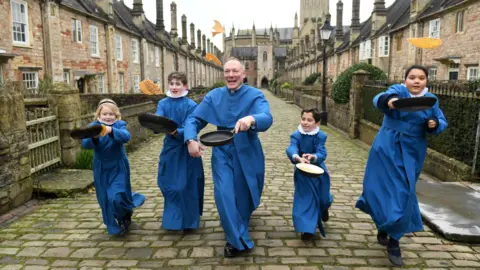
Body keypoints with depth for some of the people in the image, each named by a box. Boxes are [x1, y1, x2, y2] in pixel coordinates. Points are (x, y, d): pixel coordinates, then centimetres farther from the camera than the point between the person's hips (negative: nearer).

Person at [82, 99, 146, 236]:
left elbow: (126, 136, -31)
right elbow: (85, 144, -18)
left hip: (118, 168, -3)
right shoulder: (93, 126, -4)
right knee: (106, 199, 10)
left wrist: (111, 130, -48)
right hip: (101, 169, 3)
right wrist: (94, 137, -39)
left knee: (117, 198, -12)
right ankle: (114, 224, 35)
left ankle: (125, 215, 23)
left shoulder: (119, 125, -9)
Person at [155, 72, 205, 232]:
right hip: (170, 148, 4)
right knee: (167, 183, 11)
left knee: (186, 185, 1)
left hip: (186, 149, -4)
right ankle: (173, 217, 33)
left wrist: (176, 132, -34)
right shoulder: (163, 103, 2)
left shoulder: (191, 105, -10)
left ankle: (187, 221, 18)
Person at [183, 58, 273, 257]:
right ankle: (239, 240, 4)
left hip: (247, 153, -1)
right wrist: (191, 139, -23)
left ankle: (236, 236, 43)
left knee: (244, 194, 12)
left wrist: (251, 119, -53)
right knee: (224, 193, -12)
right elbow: (194, 119, -3)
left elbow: (267, 118, -30)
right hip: (222, 152, 2)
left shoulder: (255, 95, -11)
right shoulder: (213, 96, 0)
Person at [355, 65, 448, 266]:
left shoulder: (431, 100, 3)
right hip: (387, 149, -3)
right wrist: (388, 101, -53)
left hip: (411, 153, 3)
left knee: (403, 193, 5)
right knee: (383, 188, 1)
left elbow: (442, 123, 9)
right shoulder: (397, 91, -9)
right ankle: (384, 226, 30)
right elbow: (378, 100, -29)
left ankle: (394, 239, 18)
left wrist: (434, 124, -15)